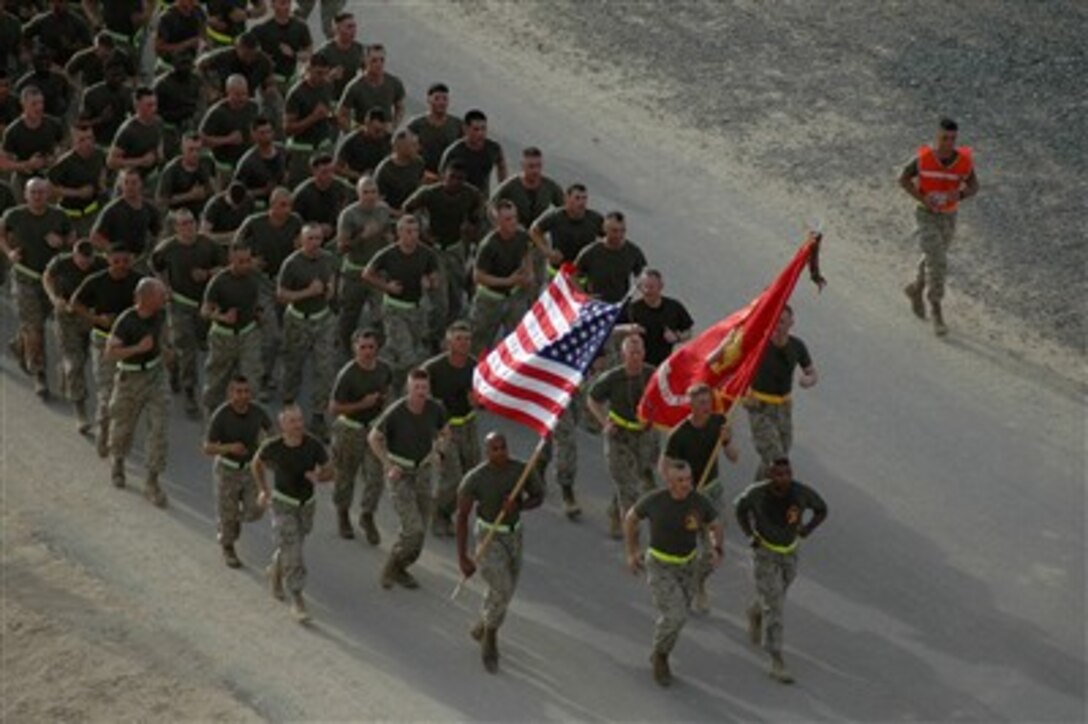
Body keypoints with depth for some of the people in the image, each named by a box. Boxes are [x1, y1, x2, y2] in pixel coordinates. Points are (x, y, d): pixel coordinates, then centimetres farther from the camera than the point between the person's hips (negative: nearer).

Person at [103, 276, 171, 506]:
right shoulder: (125, 323, -25)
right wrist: (138, 348, -34)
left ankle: (152, 482, -1)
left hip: (155, 374, 4)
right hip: (130, 377, -4)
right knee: (123, 426, 16)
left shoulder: (159, 314, -7)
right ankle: (118, 463, 48)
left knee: (159, 427, -8)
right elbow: (109, 353, -26)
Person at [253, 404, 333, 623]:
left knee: (293, 546, 22)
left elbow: (329, 472, -8)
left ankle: (275, 570, 53)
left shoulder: (314, 445, -19)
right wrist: (263, 490, 4)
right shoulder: (273, 447, -21)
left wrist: (319, 477, -30)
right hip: (283, 503, -3)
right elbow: (257, 462, 2)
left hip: (307, 503, 3)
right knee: (292, 551, -12)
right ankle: (297, 601, -4)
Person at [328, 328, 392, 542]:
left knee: (375, 475, -3)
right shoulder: (347, 375, -20)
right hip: (350, 428, -3)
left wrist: (385, 399, -2)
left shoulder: (384, 369, -4)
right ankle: (343, 514, 35)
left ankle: (367, 515, 15)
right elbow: (333, 408, -18)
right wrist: (362, 404, -24)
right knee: (346, 475, 11)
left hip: (375, 426, 3)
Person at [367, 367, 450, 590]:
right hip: (398, 473, -5)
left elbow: (445, 432, 9)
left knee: (419, 529, 9)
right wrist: (388, 465, -14)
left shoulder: (435, 409, -13)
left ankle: (399, 569, 32)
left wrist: (437, 451, -8)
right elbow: (373, 437, -8)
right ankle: (391, 567, 9)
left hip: (422, 472, 5)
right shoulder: (394, 413, -25)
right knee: (413, 528, -15)